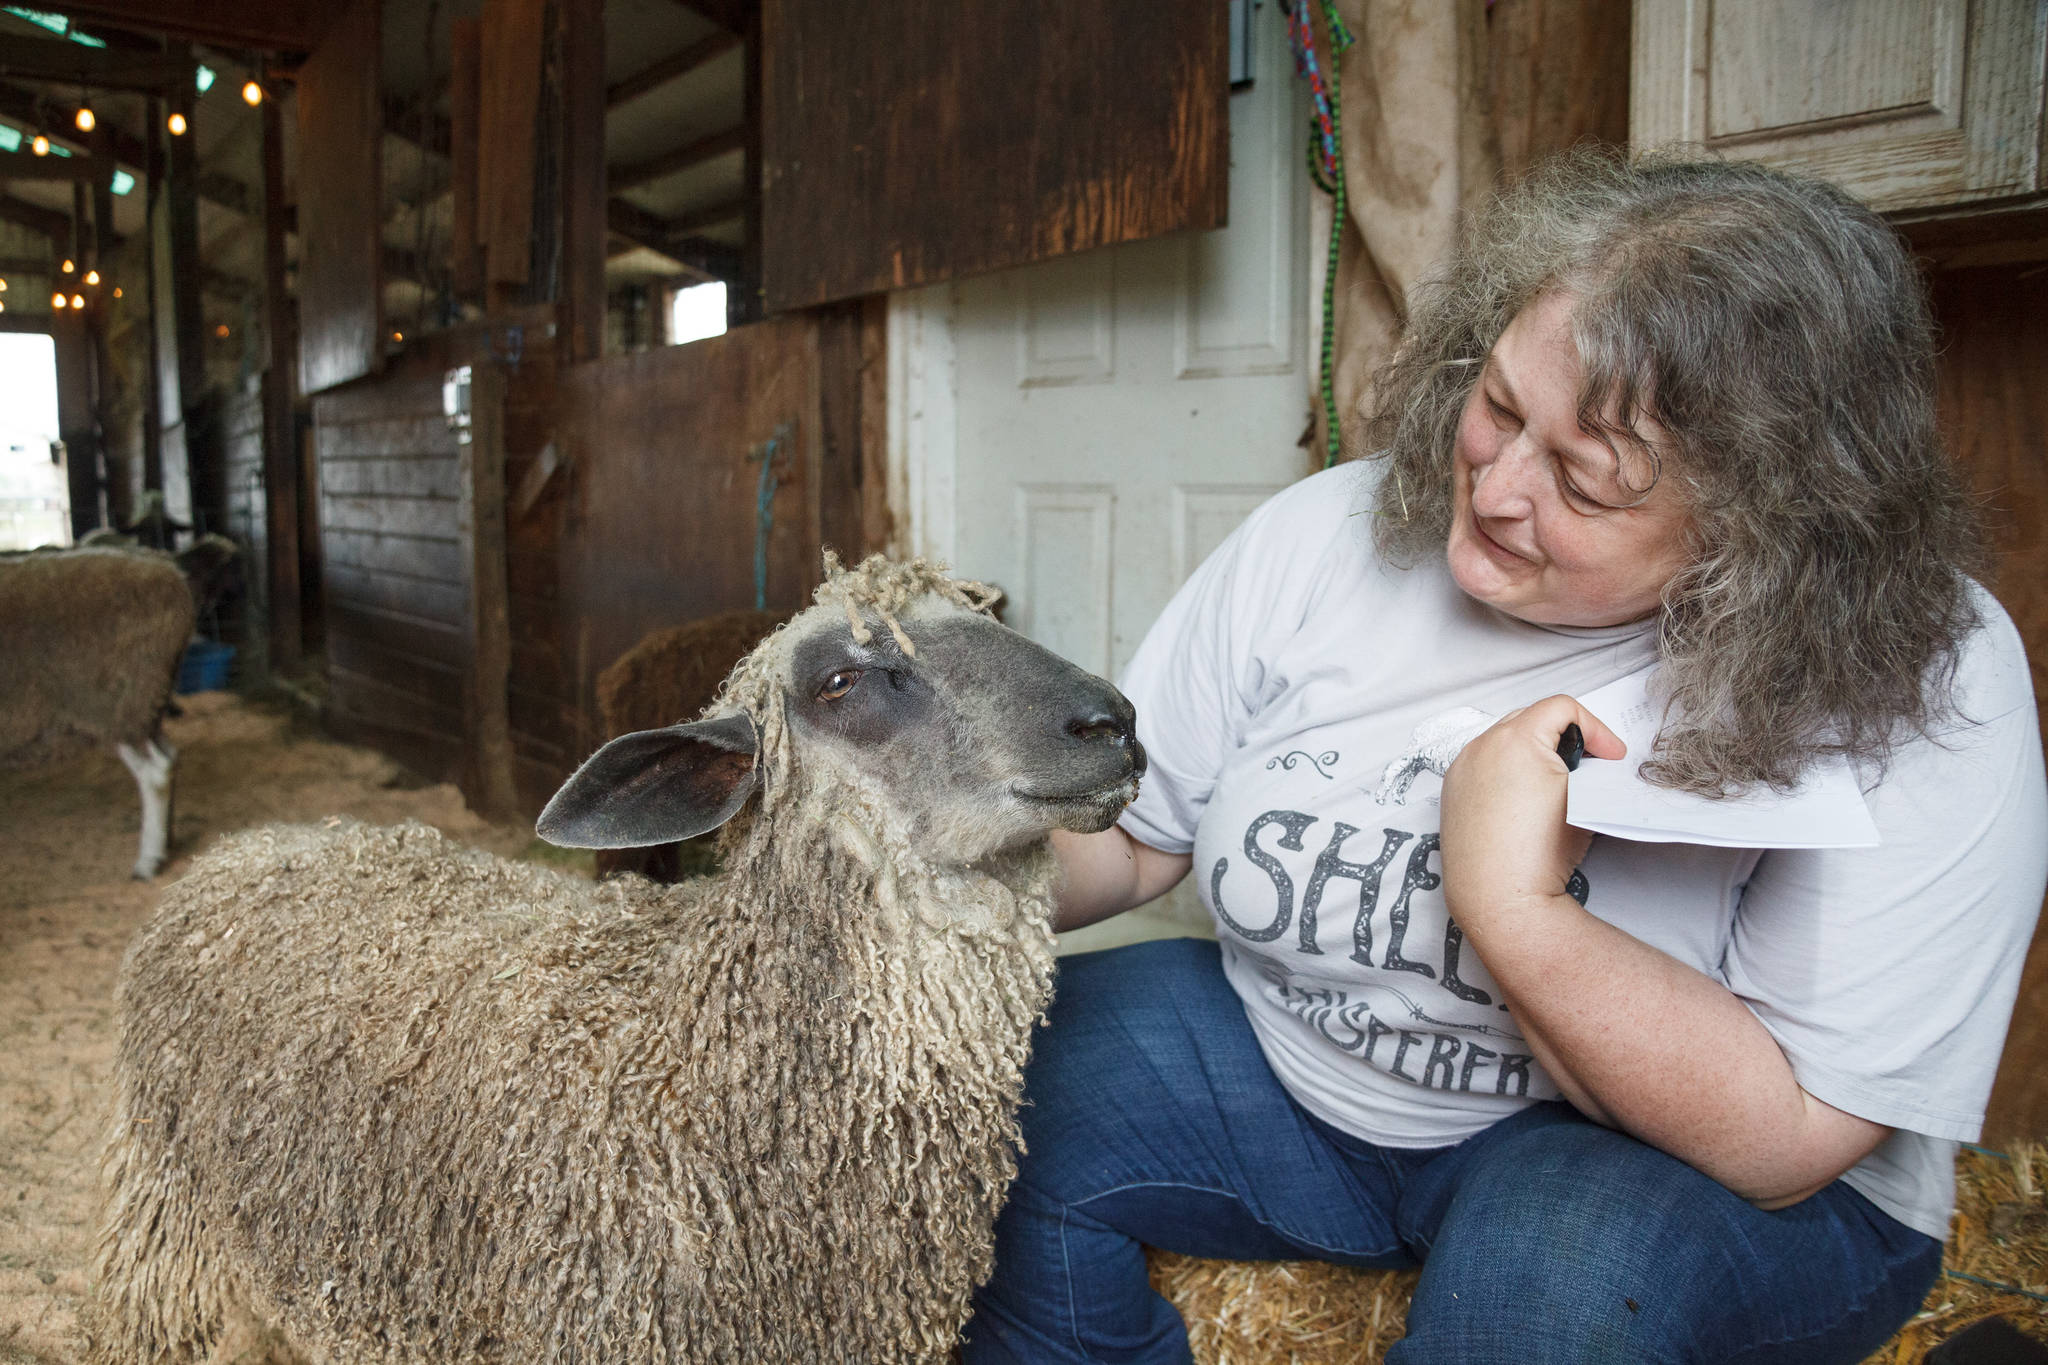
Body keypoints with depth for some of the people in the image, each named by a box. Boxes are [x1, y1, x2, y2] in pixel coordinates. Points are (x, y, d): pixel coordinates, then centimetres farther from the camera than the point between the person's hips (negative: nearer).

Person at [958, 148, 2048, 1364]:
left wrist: (1510, 909, -32)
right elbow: (1121, 833, -5)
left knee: (1570, 1261, -36)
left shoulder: (1920, 693, -21)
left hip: (1674, 1166, -2)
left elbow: (1784, 1140, -23)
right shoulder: (1327, 536, -12)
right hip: (1284, 1066, 4)